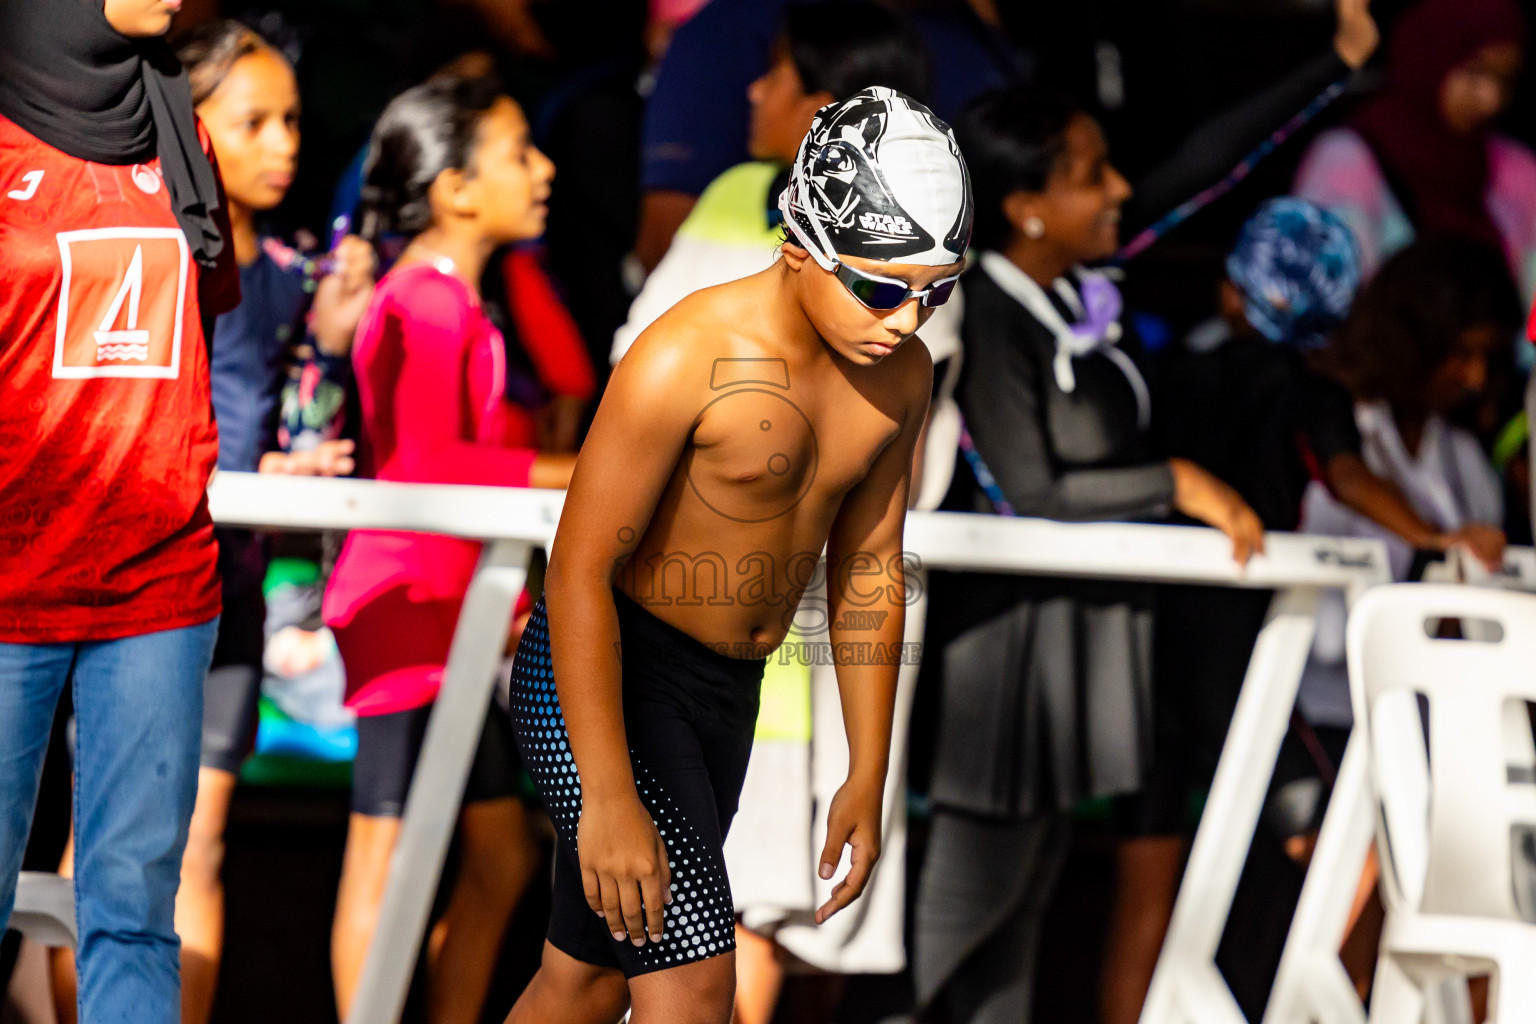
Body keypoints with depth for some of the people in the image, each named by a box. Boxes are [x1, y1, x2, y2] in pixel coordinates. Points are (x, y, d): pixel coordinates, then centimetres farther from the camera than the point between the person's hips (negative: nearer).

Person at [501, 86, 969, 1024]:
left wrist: (869, 774, 12)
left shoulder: (902, 375, -2)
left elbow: (870, 567, 10)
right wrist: (609, 798, -25)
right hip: (597, 675, -8)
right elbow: (580, 569, -22)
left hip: (725, 695, 8)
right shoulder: (688, 357, -24)